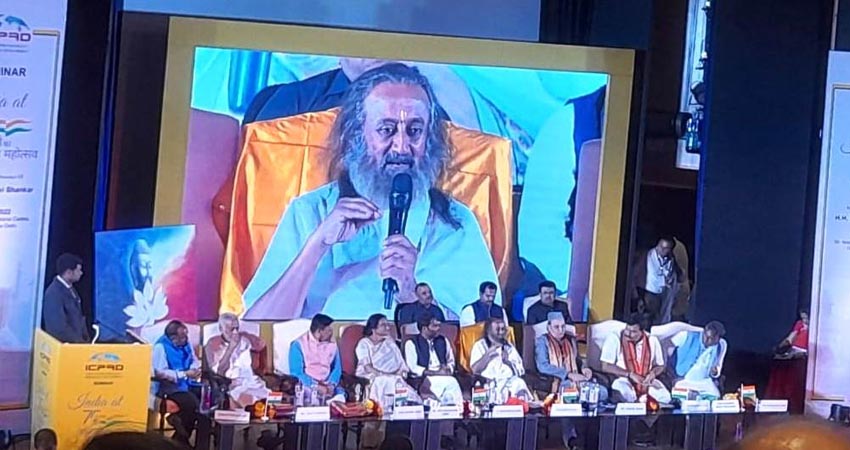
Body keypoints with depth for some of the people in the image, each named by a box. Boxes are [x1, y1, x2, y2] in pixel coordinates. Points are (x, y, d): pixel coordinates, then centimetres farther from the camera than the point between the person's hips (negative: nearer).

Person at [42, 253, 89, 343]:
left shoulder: (70, 289, 10)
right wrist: (80, 342, -13)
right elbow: (60, 328, -20)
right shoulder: (54, 293, -18)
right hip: (62, 345, -8)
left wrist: (85, 338, 7)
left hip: (77, 342, 8)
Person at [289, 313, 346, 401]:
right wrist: (315, 387, -21)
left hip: (326, 384, 3)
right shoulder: (299, 345, -5)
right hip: (307, 384, -3)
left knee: (340, 393, -28)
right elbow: (296, 373, -10)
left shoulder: (332, 344, 10)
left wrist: (332, 384, -8)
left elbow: (337, 368, 13)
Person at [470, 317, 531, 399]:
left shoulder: (508, 347, 21)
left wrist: (507, 361, -3)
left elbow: (520, 371, 13)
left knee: (519, 383, -32)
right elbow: (475, 370, -1)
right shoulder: (480, 346, 13)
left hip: (510, 381, 3)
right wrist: (488, 354, -7)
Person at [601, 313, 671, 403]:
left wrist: (653, 373, -9)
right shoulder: (614, 339, -7)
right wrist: (630, 374, -18)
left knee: (664, 398, -27)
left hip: (647, 382, 3)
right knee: (624, 396, -38)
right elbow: (606, 367, -11)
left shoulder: (652, 341, 4)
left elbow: (660, 366, 15)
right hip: (624, 380, -3)